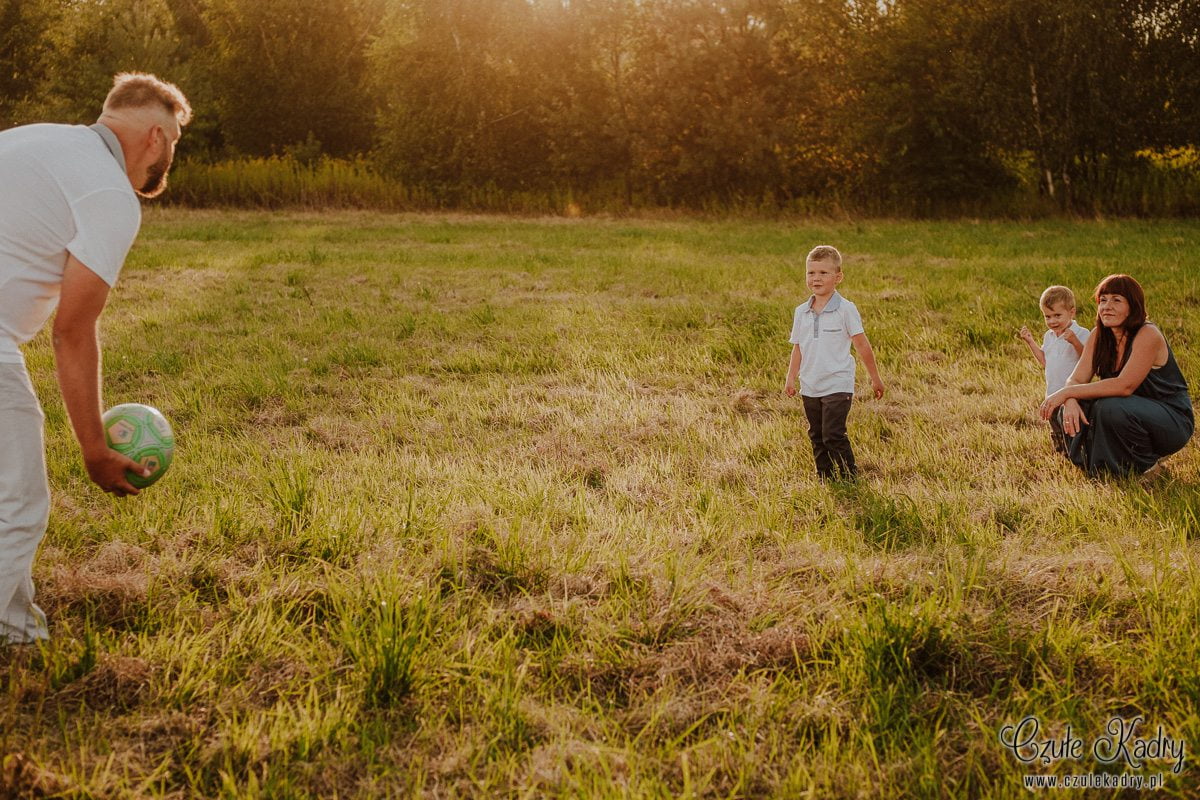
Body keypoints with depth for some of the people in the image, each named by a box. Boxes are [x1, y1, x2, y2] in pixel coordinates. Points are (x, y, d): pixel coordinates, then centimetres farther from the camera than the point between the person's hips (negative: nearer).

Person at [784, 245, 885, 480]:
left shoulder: (845, 309, -7)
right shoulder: (801, 312, 7)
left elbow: (862, 345, -3)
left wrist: (875, 379, 1)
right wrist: (790, 378, 6)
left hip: (837, 385, -6)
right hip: (810, 388, 6)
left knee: (833, 435, -12)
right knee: (817, 436, 11)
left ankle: (850, 477, 0)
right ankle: (825, 479, 21)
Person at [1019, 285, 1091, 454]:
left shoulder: (1081, 333, -12)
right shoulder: (1049, 336, 13)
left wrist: (1075, 341, -34)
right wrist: (1030, 341, 14)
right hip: (1053, 394, 8)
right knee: (1057, 434, 16)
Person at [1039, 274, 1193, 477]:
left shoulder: (1148, 335, -21)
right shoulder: (1099, 336, 0)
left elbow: (1124, 386, -31)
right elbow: (1076, 379, -6)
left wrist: (1067, 392, -31)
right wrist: (1070, 401, -31)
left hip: (1173, 421, -6)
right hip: (1132, 412, 6)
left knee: (1110, 408, -33)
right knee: (1070, 409, -15)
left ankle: (1146, 467, -9)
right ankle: (1098, 469, 4)